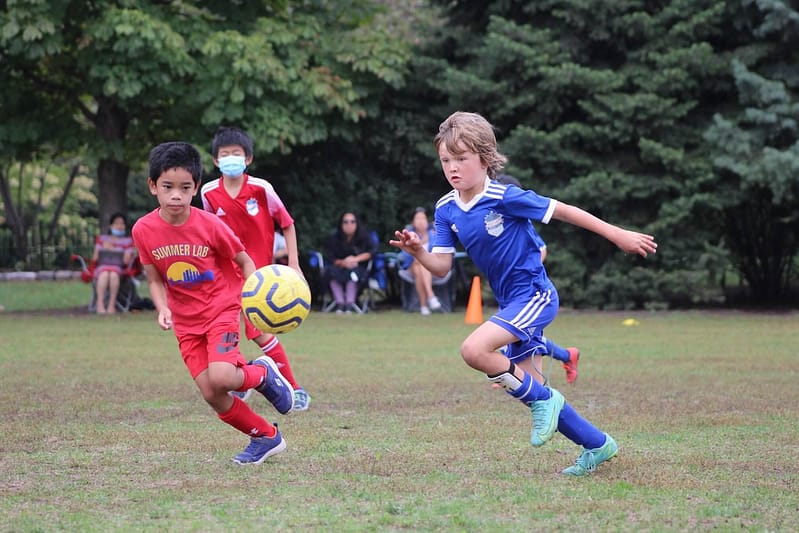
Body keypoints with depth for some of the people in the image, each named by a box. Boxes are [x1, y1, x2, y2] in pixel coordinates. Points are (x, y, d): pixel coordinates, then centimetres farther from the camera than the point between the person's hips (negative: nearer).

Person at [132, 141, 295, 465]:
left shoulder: (209, 225, -17)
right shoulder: (144, 230, -9)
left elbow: (243, 260, -4)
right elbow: (154, 278, 4)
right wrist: (163, 309, -13)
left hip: (221, 309, -3)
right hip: (185, 322, 3)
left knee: (220, 378, -26)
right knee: (212, 396, -4)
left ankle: (263, 374, 8)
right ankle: (266, 437, 17)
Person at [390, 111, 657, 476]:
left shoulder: (504, 197, -18)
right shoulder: (446, 210, 1)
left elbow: (562, 211, -12)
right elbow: (441, 266, -1)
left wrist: (618, 235, -8)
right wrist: (417, 251, -23)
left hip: (535, 294, -8)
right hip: (511, 302, 8)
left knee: (474, 350, -27)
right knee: (522, 387, 11)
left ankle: (542, 399, -6)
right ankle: (598, 445, 26)